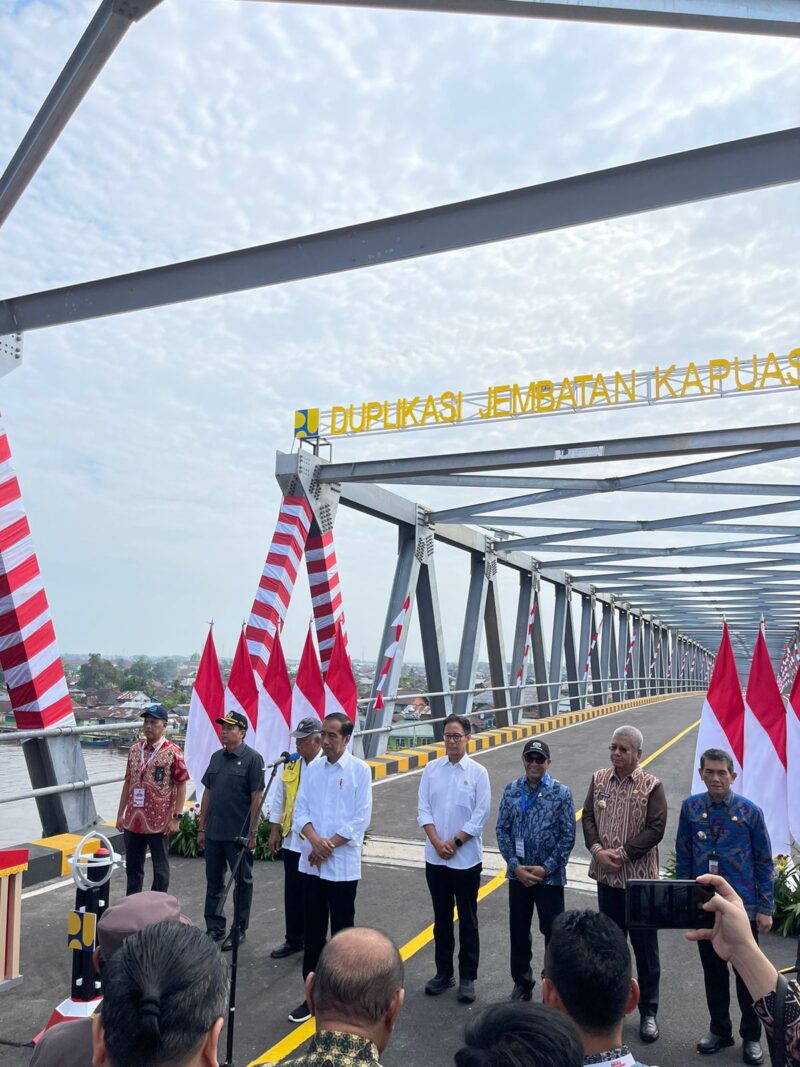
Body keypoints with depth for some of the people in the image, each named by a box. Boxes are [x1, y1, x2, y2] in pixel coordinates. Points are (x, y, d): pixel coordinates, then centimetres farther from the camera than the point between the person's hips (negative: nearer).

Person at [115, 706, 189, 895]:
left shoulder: (173, 752, -10)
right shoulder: (135, 749, 7)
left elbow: (181, 786, -8)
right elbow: (128, 783, 13)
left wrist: (176, 817, -12)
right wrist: (120, 813, 11)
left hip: (159, 823, -5)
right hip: (133, 821, 5)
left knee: (160, 868, 7)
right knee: (132, 867, 15)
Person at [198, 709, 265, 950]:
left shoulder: (252, 759, -10)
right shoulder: (217, 757, 9)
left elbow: (257, 797, -12)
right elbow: (208, 793, 13)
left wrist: (252, 833, -14)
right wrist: (202, 828, 11)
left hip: (239, 834, -6)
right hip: (213, 832, 6)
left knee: (242, 882, 8)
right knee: (213, 881, 14)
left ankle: (239, 930, 20)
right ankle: (214, 928, 27)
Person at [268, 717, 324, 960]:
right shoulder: (290, 767, 5)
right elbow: (279, 801, 11)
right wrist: (275, 831, 9)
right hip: (292, 841, 5)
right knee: (293, 894, 15)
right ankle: (293, 940, 30)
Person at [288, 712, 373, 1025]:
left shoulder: (360, 770, -7)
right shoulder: (312, 769, 5)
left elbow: (361, 818, -11)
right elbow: (300, 810, 3)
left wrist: (329, 845, -13)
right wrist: (315, 840, -14)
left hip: (343, 864, -4)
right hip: (312, 863, 4)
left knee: (341, 932, 7)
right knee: (312, 931, 11)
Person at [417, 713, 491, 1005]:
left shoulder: (478, 772, -7)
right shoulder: (431, 769, 0)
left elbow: (480, 815, -8)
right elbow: (423, 810, 0)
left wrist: (454, 842, -12)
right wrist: (437, 843, -11)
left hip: (466, 858, -3)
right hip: (435, 858, 3)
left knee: (467, 920, 8)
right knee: (441, 918, 15)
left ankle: (467, 978, 20)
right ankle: (443, 972, 29)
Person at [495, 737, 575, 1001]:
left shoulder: (561, 793, -8)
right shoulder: (511, 790, -1)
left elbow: (568, 835, -8)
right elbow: (502, 830, 1)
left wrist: (546, 868, -12)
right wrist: (515, 865, -8)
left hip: (550, 876, -3)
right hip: (517, 874, 3)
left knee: (553, 931, 7)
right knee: (518, 931, 14)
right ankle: (522, 982, 32)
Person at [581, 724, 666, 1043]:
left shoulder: (651, 786, -10)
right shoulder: (599, 779, 2)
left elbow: (655, 828, -14)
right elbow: (588, 817, 4)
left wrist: (622, 854, -18)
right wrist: (597, 850, -12)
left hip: (639, 877, -4)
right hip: (607, 875, 4)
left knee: (645, 947, 7)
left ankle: (648, 1012, 22)